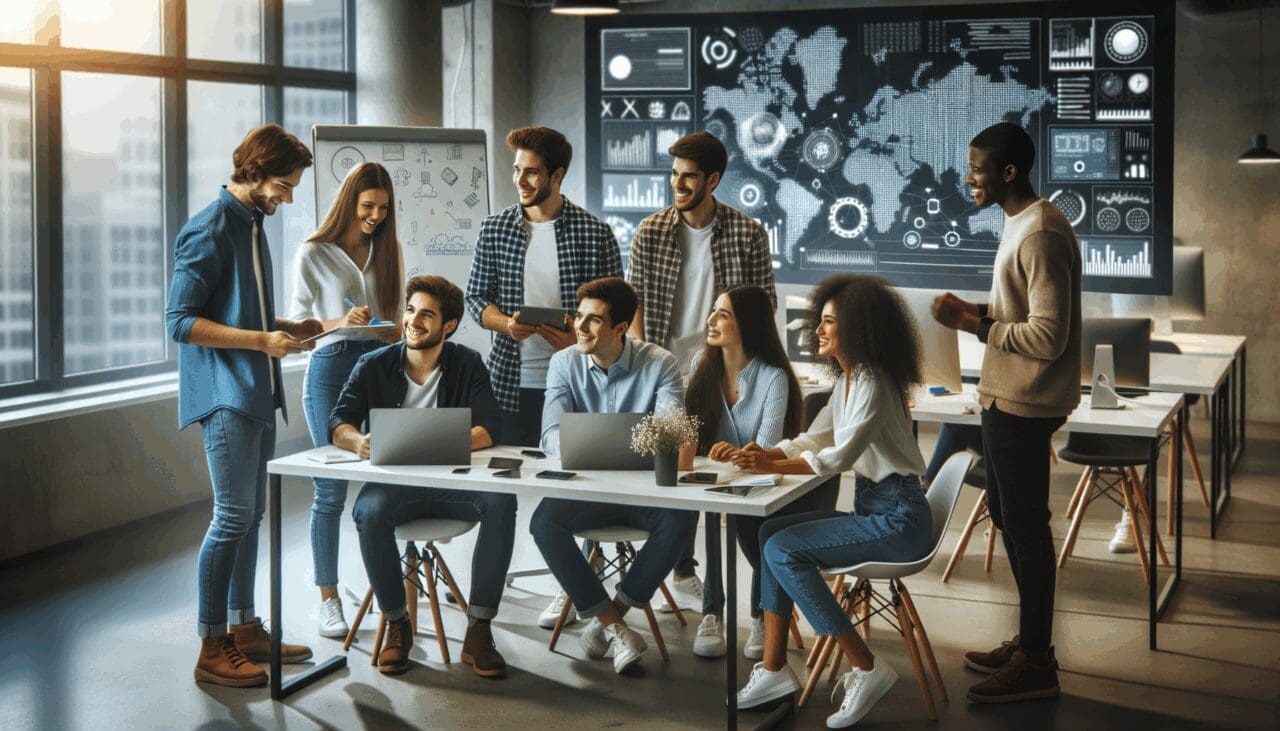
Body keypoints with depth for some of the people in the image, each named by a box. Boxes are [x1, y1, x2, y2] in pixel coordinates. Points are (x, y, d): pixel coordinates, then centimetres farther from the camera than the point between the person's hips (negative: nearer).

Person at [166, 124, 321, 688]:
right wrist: (261, 340, -20)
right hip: (224, 393, -9)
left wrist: (286, 328, 8)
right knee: (233, 515, -8)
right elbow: (180, 321, -17)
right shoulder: (210, 230, -13)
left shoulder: (252, 224, 15)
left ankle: (244, 629, 22)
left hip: (256, 393, 9)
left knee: (250, 514, 13)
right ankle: (212, 650, -2)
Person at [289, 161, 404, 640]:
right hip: (331, 369, -4)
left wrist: (399, 331, -6)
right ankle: (328, 599, 6)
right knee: (331, 488, -2)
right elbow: (296, 324, -2)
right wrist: (338, 323, -19)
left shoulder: (385, 252, 12)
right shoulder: (314, 254, -1)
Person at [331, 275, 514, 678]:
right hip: (393, 483, 0)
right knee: (369, 511, -34)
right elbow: (338, 424, -4)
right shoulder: (375, 365, 2)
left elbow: (488, 429, -8)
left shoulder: (467, 365, 2)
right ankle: (396, 624, -12)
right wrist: (358, 441, -29)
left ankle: (478, 631, -21)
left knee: (501, 503, -29)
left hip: (453, 484, 1)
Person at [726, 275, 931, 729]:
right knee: (771, 532, -1)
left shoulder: (873, 384, -17)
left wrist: (773, 466, -22)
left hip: (898, 518, -10)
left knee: (783, 549, -17)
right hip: (870, 507, 10)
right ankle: (774, 670, -3)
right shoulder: (847, 379, 13)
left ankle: (867, 670, -12)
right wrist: (765, 454, -5)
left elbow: (841, 455, -22)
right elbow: (814, 438, 13)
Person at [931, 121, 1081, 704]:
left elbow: (1047, 336, -24)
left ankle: (1036, 664, 8)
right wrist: (973, 310, 5)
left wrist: (974, 324, -17)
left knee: (1024, 525, -2)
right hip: (1006, 398, 11)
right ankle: (1029, 641, 29)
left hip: (1023, 404, -11)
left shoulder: (1041, 236, -20)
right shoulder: (1021, 224, 12)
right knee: (1009, 518, 17)